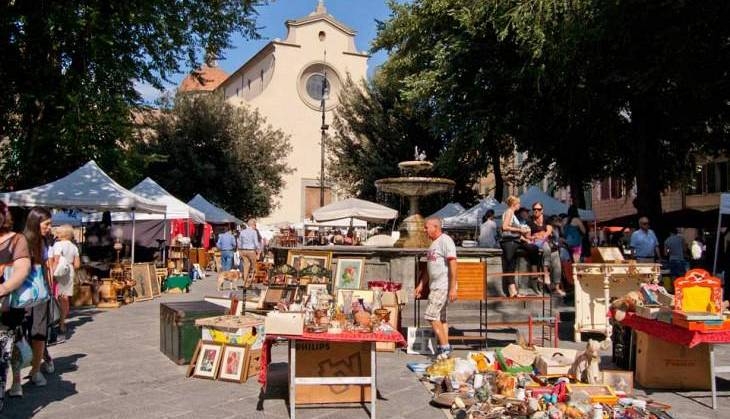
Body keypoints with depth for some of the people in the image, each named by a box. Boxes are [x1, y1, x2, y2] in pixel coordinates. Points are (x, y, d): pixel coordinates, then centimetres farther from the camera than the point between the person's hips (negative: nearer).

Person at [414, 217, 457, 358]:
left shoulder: (445, 241, -13)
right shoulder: (434, 243, 17)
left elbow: (453, 264, -19)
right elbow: (429, 266, 24)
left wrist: (453, 288, -23)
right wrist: (421, 284, 22)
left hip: (443, 287, -10)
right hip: (435, 286, 10)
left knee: (431, 315, -11)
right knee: (440, 317, 10)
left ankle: (445, 347, -4)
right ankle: (445, 348, 15)